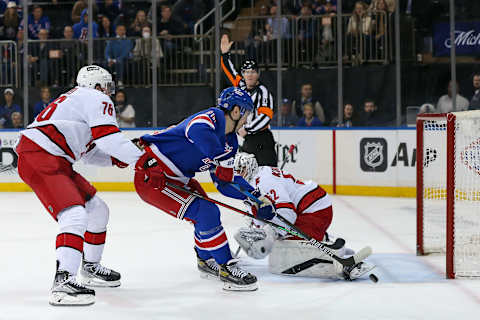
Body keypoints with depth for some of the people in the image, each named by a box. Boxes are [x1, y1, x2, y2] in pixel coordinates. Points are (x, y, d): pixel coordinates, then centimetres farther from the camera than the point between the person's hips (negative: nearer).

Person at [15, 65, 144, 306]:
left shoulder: (78, 99, 28)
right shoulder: (96, 99, -2)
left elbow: (88, 152, 28)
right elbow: (108, 137, -17)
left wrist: (115, 158, 14)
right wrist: (141, 159, -14)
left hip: (55, 162, 10)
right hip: (38, 159, -10)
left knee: (97, 210, 18)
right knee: (74, 216, -24)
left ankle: (90, 268, 33)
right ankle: (63, 282, -35)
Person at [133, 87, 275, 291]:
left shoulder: (230, 142, 11)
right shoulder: (211, 117, -19)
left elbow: (224, 182, 16)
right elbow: (198, 130, -44)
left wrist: (256, 198, 7)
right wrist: (224, 163, -36)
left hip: (176, 179, 11)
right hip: (151, 175, -11)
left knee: (208, 210, 22)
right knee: (205, 213, -17)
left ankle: (206, 260, 43)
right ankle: (226, 268, -8)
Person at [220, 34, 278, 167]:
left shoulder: (262, 91, -10)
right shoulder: (242, 86, 12)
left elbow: (266, 116, -20)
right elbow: (230, 72, 28)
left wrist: (247, 129, -19)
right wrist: (225, 53, 22)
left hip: (262, 141, -8)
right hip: (247, 141, 8)